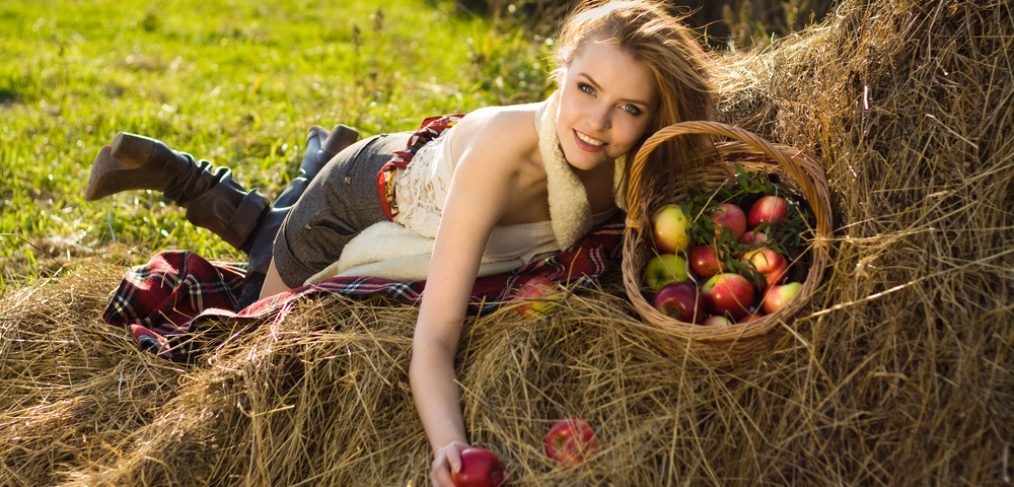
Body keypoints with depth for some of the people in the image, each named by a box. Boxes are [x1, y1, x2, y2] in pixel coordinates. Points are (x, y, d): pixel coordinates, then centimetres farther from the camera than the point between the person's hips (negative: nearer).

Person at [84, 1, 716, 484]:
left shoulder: (636, 162, -31)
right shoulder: (502, 150, -46)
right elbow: (434, 340, -50)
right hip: (363, 198, -5)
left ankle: (327, 156, 43)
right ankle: (169, 170, 29)